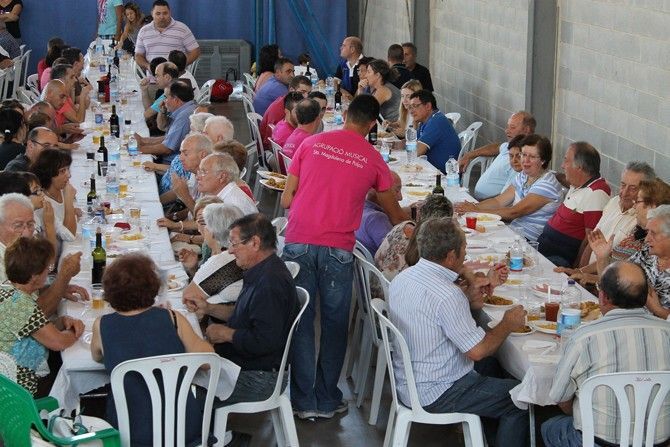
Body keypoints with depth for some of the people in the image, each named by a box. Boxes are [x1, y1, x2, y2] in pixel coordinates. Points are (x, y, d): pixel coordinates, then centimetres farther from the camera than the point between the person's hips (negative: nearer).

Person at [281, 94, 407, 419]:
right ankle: (327, 401, 17)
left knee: (300, 321, 8)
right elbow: (395, 215, 18)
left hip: (298, 242, 1)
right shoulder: (373, 159, 7)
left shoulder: (311, 143, 8)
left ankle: (303, 401, 11)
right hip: (338, 248, -1)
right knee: (334, 323, 11)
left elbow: (286, 199, 9)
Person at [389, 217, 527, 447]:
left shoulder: (403, 277, -2)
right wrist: (508, 324, -7)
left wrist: (469, 292, 0)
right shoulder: (447, 296, -28)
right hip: (435, 397, -9)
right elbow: (477, 351, -23)